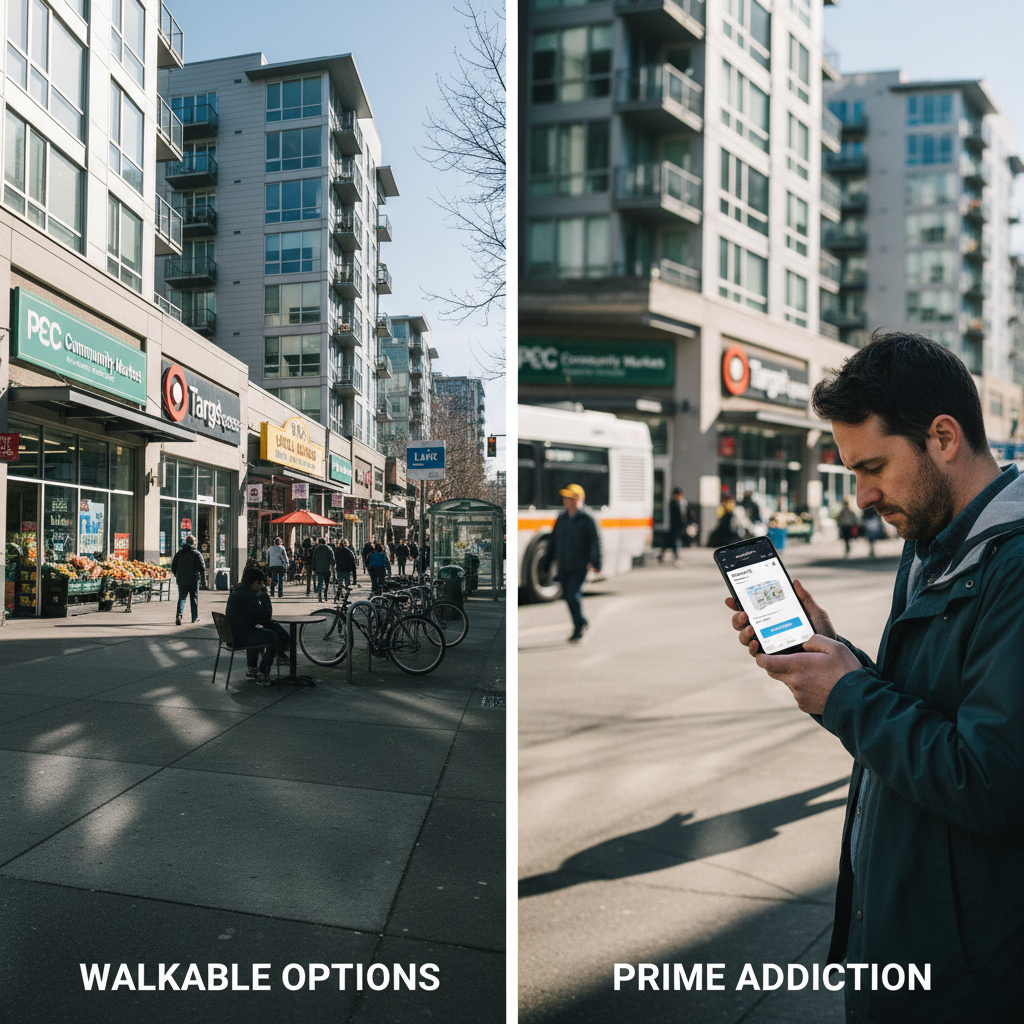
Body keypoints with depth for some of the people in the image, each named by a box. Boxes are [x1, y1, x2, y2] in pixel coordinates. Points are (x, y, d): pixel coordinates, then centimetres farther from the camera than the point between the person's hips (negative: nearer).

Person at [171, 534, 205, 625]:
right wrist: (200, 574, 11)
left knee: (181, 598, 4)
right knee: (194, 598, 10)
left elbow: (173, 567, 7)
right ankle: (195, 617, 17)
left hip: (181, 580, 2)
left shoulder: (179, 553, 4)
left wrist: (177, 576, 19)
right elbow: (202, 568, -10)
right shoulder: (197, 553, -6)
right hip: (194, 580, -2)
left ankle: (179, 614, -20)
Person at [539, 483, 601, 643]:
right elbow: (553, 541, 16)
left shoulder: (587, 519, -5)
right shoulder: (562, 518, 11)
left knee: (574, 595, -13)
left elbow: (596, 542, -9)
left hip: (580, 566, -6)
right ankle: (581, 624, 26)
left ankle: (578, 628, 3)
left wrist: (595, 563, -19)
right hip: (563, 566, 6)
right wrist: (546, 563, 16)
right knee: (567, 596, 8)